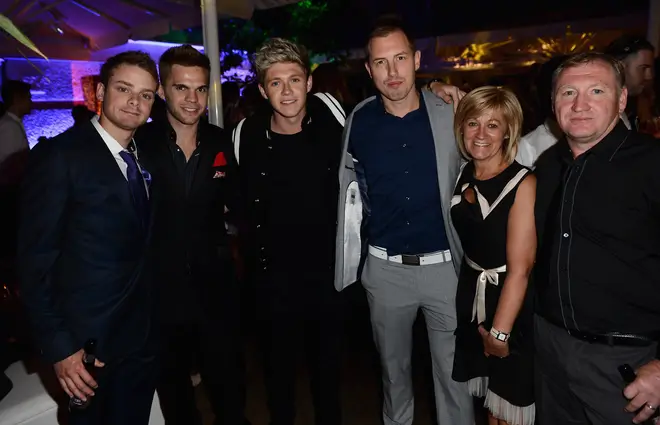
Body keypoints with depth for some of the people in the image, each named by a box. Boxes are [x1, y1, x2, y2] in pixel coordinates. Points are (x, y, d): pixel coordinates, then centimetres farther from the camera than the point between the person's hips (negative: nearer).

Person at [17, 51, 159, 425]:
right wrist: (59, 347, -17)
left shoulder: (144, 156, 4)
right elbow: (36, 260, -16)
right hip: (89, 341, -5)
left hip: (144, 334, 6)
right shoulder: (58, 156, -15)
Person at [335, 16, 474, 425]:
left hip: (445, 264, -1)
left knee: (454, 369, 11)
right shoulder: (359, 120, -3)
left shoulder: (452, 115, -7)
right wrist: (350, 261, 8)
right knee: (393, 365, 20)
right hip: (384, 267, 2)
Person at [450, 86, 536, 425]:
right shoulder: (463, 176, 0)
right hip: (471, 296, 5)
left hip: (511, 304, -5)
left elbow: (520, 267, -20)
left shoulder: (523, 183, -19)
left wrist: (500, 331, -16)